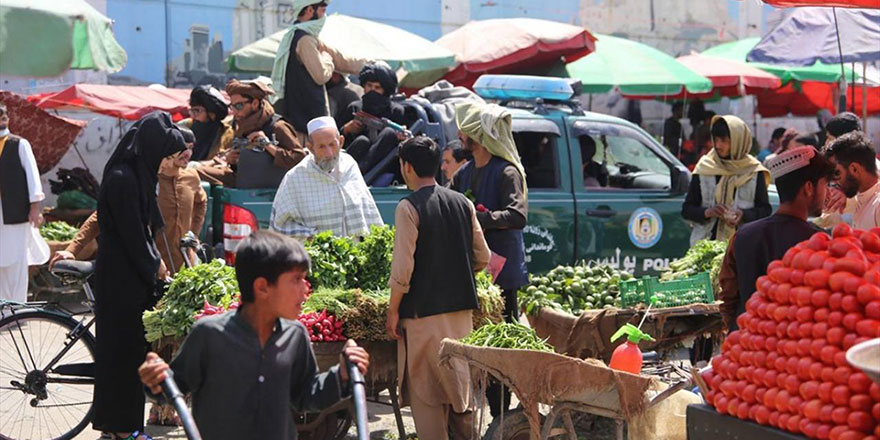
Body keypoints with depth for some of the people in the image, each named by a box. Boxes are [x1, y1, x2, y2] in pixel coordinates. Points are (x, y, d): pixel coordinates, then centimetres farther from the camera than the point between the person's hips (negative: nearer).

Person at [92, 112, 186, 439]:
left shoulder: (137, 173, 11)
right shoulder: (122, 179, -20)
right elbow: (132, 234, -18)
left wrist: (154, 261, 10)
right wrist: (154, 269, -9)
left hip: (133, 274, 9)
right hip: (121, 277, -9)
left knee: (131, 345, 12)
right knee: (123, 344, -2)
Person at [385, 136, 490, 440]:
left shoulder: (409, 207, -12)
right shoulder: (462, 203, 6)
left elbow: (402, 268, -15)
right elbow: (482, 258, 9)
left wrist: (393, 311, -7)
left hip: (424, 311, -6)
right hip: (461, 307, 6)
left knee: (425, 389, 2)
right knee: (459, 381, 16)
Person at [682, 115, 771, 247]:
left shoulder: (754, 172, 5)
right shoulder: (704, 169, 7)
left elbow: (765, 210, 7)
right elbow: (686, 210, 8)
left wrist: (744, 215, -13)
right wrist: (706, 212, -12)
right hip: (706, 241, 1)